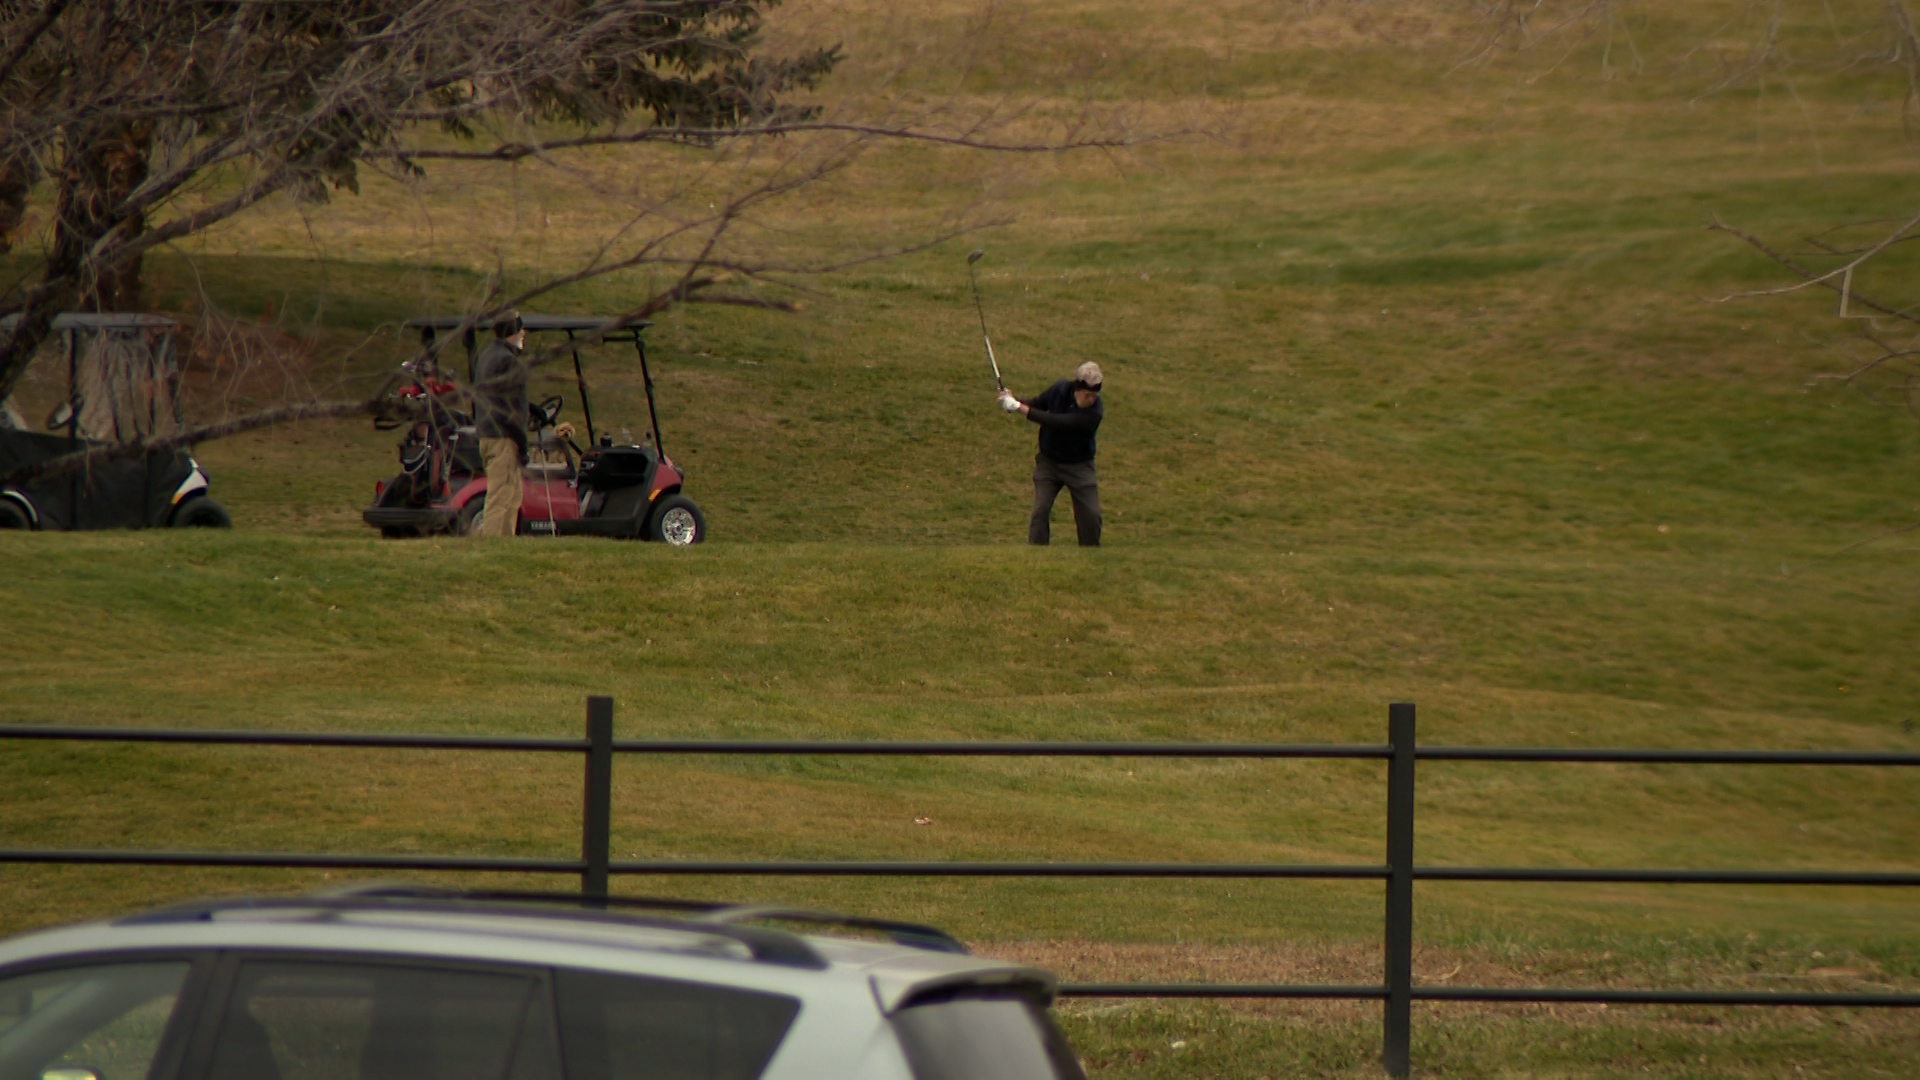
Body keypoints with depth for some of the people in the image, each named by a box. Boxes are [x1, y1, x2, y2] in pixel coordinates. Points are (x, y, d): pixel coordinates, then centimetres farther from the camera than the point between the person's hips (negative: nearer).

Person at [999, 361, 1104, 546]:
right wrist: (1013, 400, -17)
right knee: (1040, 510, -9)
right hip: (1049, 460, 2)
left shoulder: (1093, 412, -29)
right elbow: (1037, 402, 4)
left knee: (1091, 515, -3)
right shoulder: (1060, 390, -14)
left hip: (1078, 466, -2)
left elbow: (1056, 421, -34)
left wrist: (1020, 408, -33)